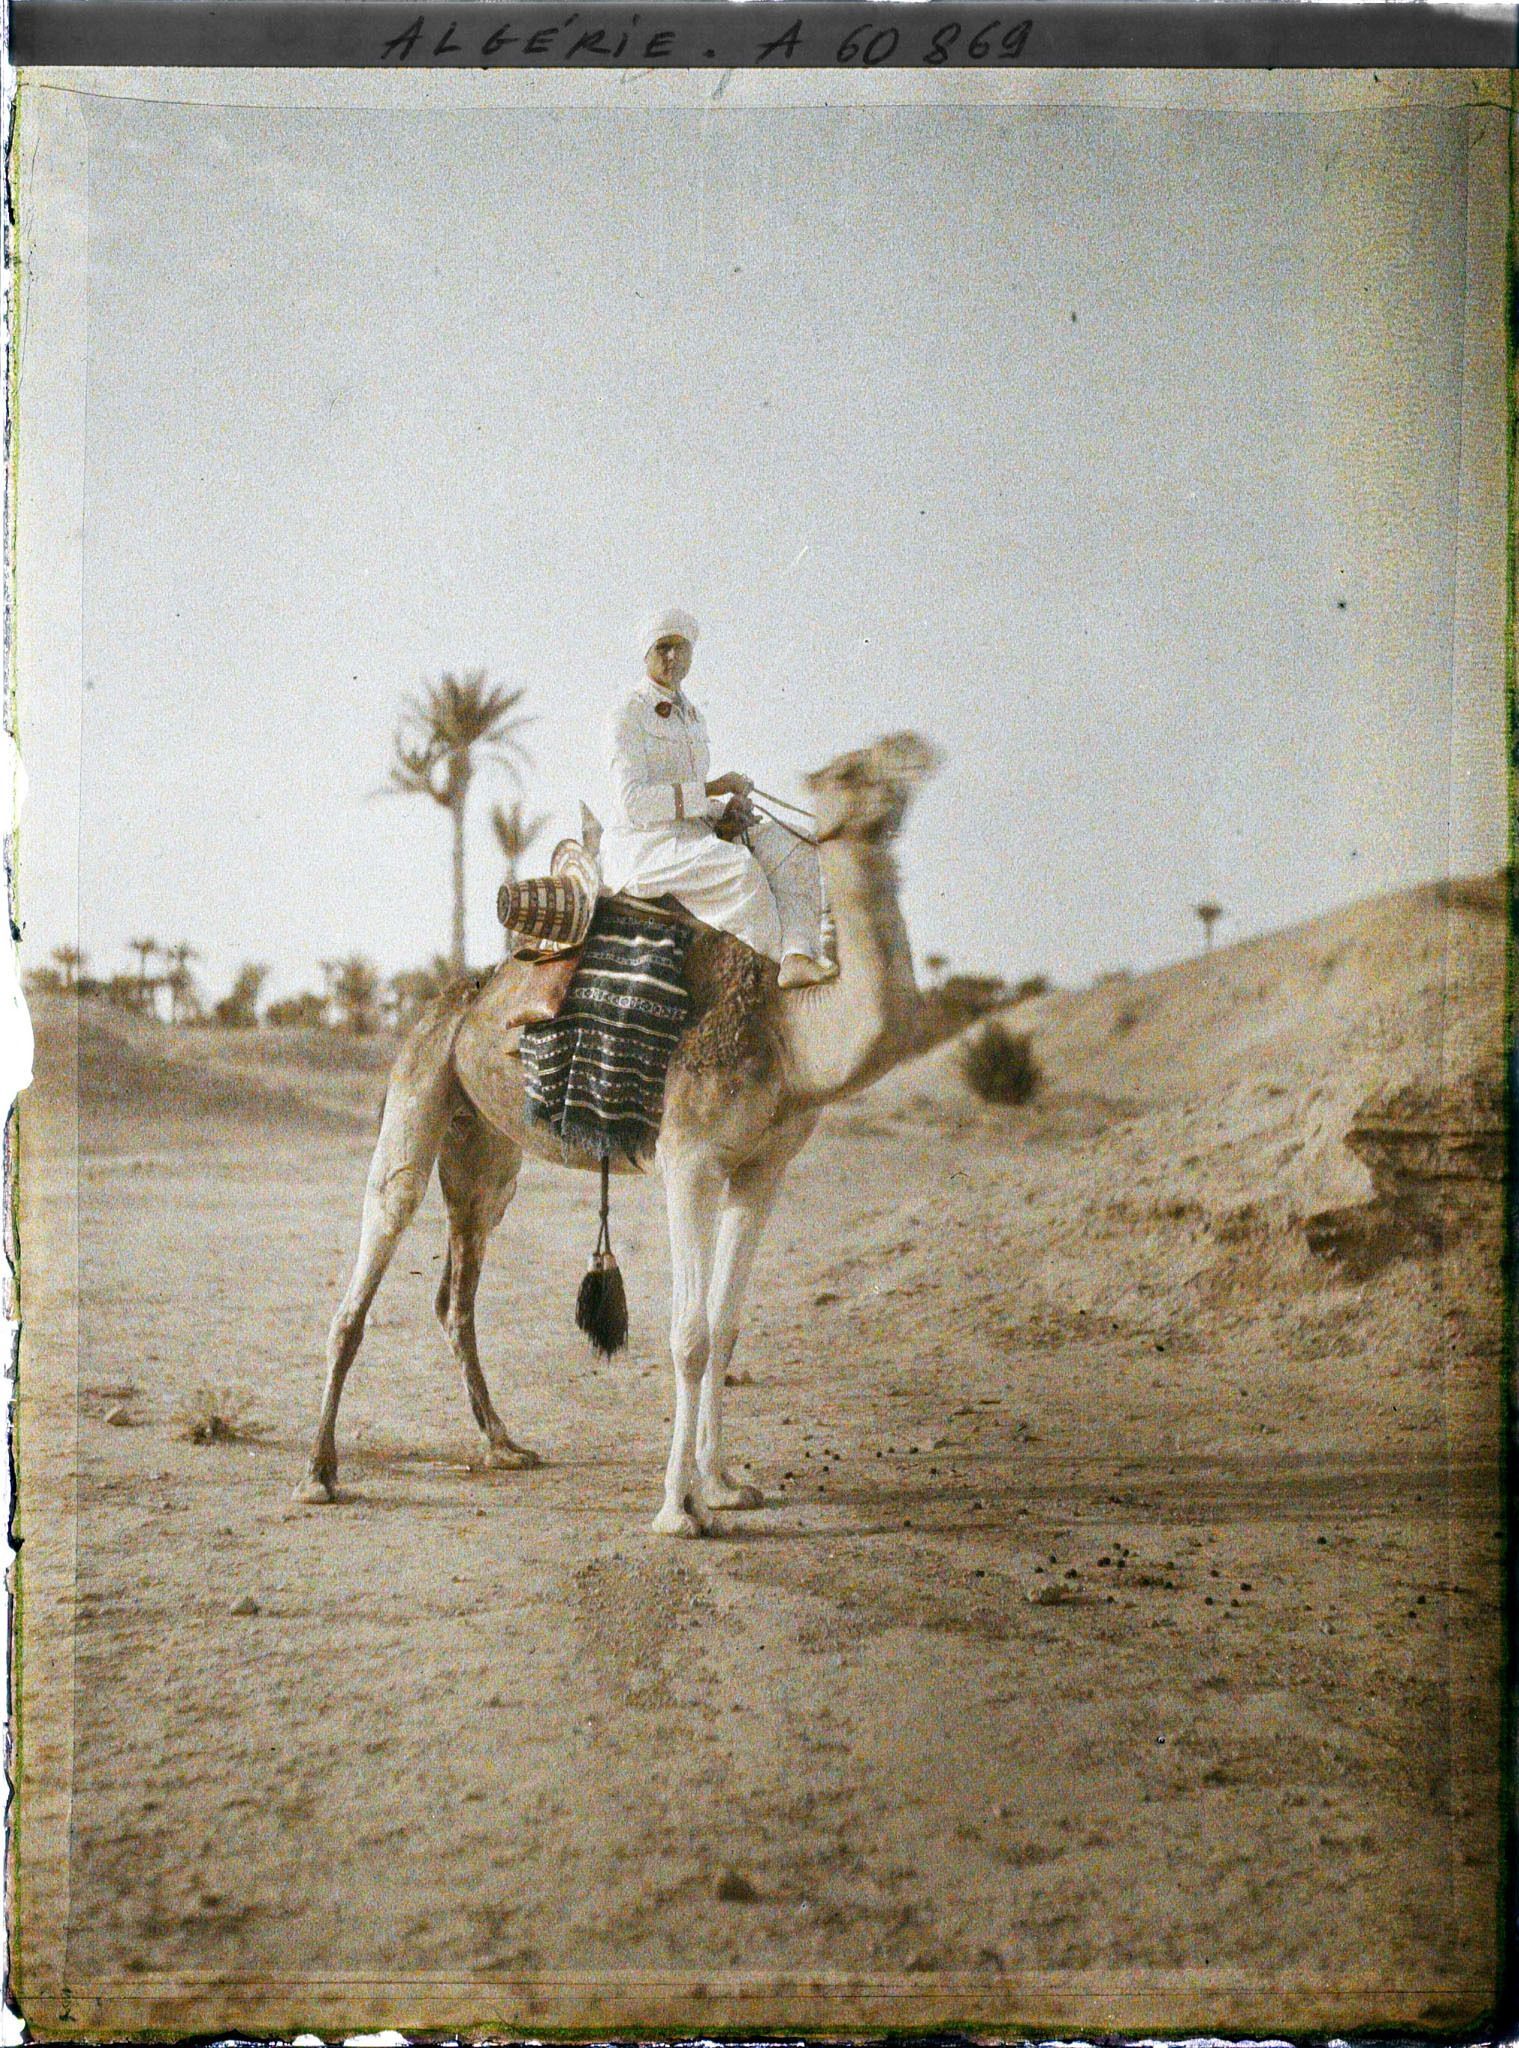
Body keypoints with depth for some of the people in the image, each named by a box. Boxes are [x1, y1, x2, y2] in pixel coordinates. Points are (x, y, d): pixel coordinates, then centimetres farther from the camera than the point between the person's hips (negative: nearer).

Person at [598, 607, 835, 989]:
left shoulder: (691, 716, 18)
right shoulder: (627, 713, -8)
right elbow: (634, 803, -19)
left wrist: (728, 808, 0)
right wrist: (711, 789, -19)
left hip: (691, 843, 8)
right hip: (642, 851, -8)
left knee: (793, 847, -13)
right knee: (740, 868, -34)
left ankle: (800, 958, -32)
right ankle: (782, 955, -16)